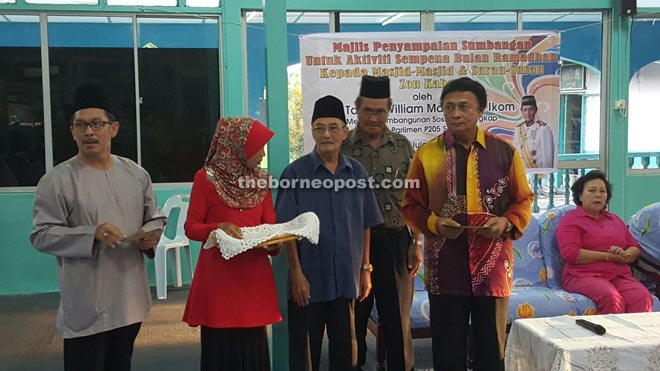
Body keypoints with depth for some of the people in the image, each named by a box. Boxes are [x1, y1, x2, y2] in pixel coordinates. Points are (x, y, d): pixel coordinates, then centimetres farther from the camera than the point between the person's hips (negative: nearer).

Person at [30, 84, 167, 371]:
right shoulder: (57, 180, -9)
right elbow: (42, 235, -11)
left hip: (130, 298, 5)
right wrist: (92, 235, -24)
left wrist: (151, 235, -8)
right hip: (86, 304, -5)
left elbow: (155, 218, 15)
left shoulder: (136, 174, 6)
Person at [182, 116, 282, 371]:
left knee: (254, 347, 7)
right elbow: (191, 227, -3)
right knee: (222, 347, 1)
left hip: (254, 274, 4)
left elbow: (270, 224, 11)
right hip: (218, 273, -4)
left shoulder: (261, 180, 8)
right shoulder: (206, 178, -5)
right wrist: (218, 228, -22)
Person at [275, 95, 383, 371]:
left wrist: (365, 269, 8)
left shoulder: (357, 172, 4)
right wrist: (297, 273, -11)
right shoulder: (295, 172, -7)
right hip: (309, 281, -3)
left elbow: (364, 225, 9)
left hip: (346, 280, 3)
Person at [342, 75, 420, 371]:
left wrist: (417, 243, 2)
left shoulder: (403, 146, 5)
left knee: (397, 320, 9)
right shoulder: (341, 146, -1)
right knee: (354, 319, 11)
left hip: (395, 243, 1)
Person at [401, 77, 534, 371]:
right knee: (447, 347, 9)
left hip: (492, 261, 0)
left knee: (491, 345, 11)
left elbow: (523, 200, 9)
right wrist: (434, 223, -12)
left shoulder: (504, 151, 2)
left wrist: (507, 223, -11)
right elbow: (411, 205, 6)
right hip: (445, 264, 0)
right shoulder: (426, 154, 2)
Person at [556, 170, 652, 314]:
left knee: (643, 297, -28)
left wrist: (625, 255, -4)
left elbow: (635, 248, 21)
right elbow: (569, 253, -9)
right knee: (611, 298, -37)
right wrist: (608, 256, -6)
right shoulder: (571, 220, 6)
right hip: (584, 276, -5)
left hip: (620, 276, 5)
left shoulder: (615, 220, 27)